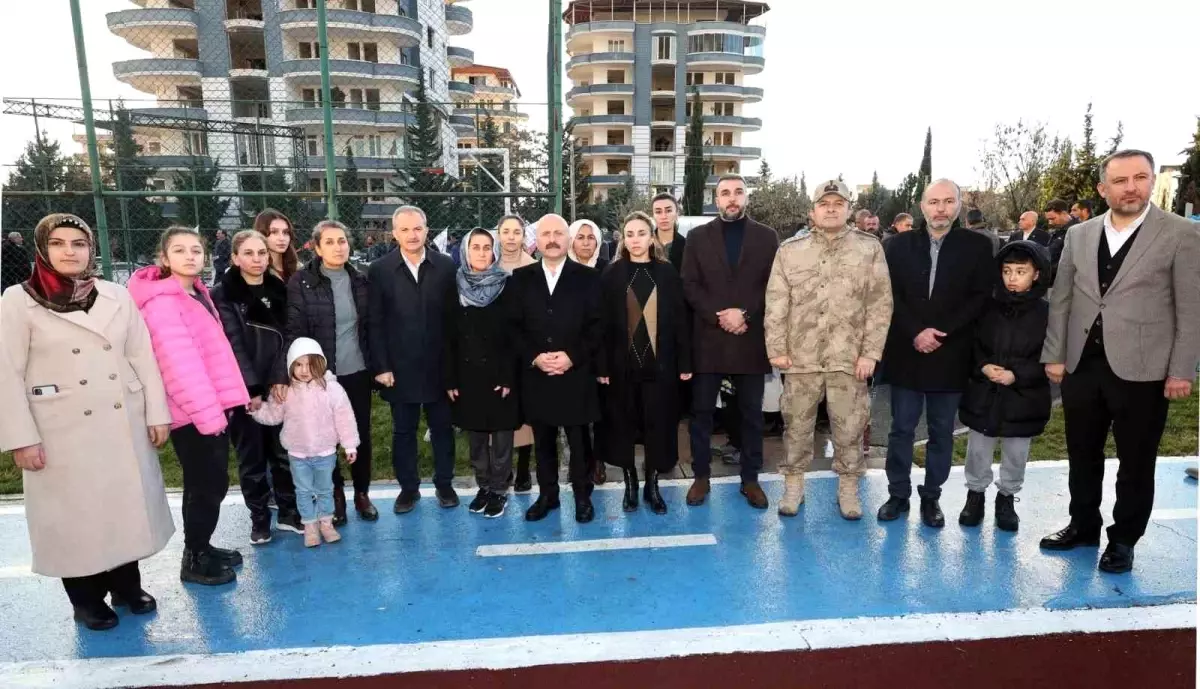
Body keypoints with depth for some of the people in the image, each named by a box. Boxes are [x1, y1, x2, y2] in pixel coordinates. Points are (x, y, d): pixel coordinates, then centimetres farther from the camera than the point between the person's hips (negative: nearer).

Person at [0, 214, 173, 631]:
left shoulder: (116, 295, 5)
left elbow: (143, 358, 5)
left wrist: (157, 413, 2)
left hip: (124, 425, 3)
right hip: (64, 432, -2)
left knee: (128, 505, 11)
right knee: (74, 514, 8)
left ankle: (127, 585, 29)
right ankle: (86, 599, 26)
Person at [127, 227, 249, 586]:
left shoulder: (197, 293, 13)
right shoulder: (162, 302, -15)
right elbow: (179, 362, -22)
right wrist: (207, 412, -24)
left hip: (212, 405, 9)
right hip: (193, 412, -9)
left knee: (210, 483, 17)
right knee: (208, 485, 0)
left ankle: (202, 546, 33)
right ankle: (193, 560, 16)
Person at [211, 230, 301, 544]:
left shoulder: (278, 290, 7)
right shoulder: (223, 295, -4)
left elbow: (286, 338, 6)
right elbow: (232, 344, -11)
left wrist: (281, 380, -2)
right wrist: (252, 388, -16)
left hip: (278, 387, 3)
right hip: (243, 390, -3)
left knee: (283, 451, 9)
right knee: (252, 456, 8)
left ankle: (288, 512, 21)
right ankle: (259, 518, 21)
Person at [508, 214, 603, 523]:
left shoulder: (588, 277, 2)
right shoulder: (520, 278, 7)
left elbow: (597, 325, -3)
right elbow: (513, 326, 3)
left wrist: (572, 356, -14)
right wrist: (534, 357, -11)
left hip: (576, 375, -2)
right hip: (535, 375, 2)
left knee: (579, 440, 7)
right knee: (543, 441, 12)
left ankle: (582, 496, 23)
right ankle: (547, 494, 27)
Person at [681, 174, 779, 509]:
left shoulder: (766, 236, 7)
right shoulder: (698, 236, 7)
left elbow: (773, 285, 1)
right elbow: (689, 285, 0)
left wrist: (744, 314, -13)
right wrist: (719, 317, -12)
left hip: (750, 339, 0)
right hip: (708, 339, 0)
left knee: (751, 413, 8)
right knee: (701, 411, 5)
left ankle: (750, 479, 21)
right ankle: (701, 476, 19)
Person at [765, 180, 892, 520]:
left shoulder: (870, 248, 4)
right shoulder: (789, 250, 6)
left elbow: (880, 305, 0)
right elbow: (776, 303, 4)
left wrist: (870, 352, -6)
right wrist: (777, 349, -3)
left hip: (850, 358, -1)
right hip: (801, 358, 1)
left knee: (849, 428, 8)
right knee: (797, 425, 10)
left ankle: (848, 488, 25)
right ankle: (793, 485, 24)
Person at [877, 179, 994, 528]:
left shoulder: (977, 246, 1)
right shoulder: (900, 244, 4)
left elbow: (980, 298, -4)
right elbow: (891, 296, -1)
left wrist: (941, 333, -14)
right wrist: (916, 332, -14)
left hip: (950, 355, 0)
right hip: (906, 353, 1)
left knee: (941, 431, 9)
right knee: (901, 428, 7)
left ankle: (931, 497, 22)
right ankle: (898, 493, 20)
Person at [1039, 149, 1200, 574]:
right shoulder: (1079, 236, 7)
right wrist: (1054, 356, 5)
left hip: (1141, 370, -3)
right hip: (1082, 365, 4)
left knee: (1136, 464, 9)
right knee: (1083, 456, 15)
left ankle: (1123, 540, 26)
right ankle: (1083, 526, 32)